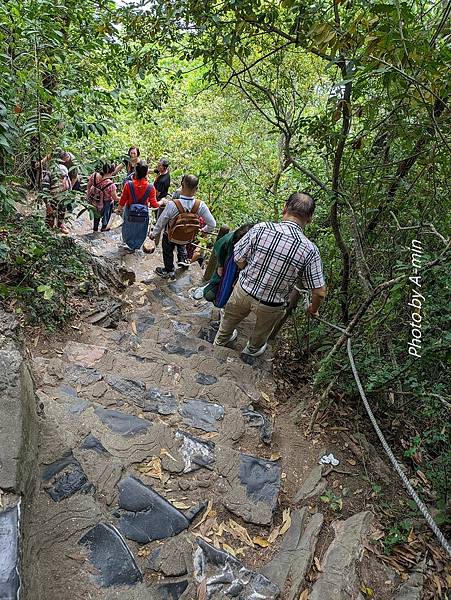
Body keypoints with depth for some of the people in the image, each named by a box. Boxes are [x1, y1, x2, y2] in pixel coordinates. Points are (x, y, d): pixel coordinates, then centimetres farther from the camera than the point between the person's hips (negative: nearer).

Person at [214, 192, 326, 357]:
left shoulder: (261, 229, -23)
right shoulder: (310, 250, -23)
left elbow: (238, 258, -12)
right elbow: (319, 292, -16)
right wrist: (313, 309, 5)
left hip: (244, 290, 1)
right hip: (271, 306, -1)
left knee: (231, 317, 33)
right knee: (263, 329, 33)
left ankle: (221, 339, 61)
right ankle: (253, 348, 61)